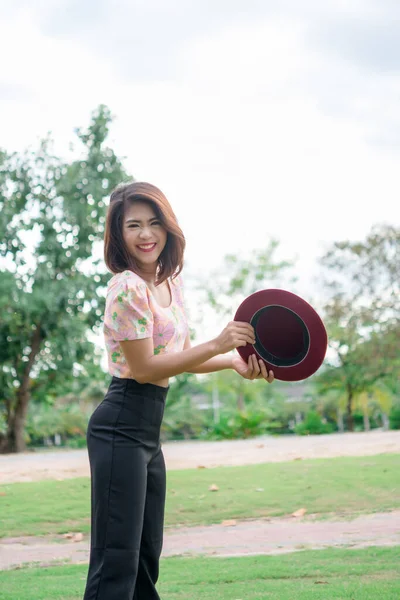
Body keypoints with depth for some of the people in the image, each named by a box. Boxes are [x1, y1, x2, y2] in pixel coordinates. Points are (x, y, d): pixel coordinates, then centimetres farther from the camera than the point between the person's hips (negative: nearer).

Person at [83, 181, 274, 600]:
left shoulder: (171, 281, 12)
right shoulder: (128, 287, -15)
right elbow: (143, 368, -16)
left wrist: (235, 363, 5)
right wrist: (217, 344, -17)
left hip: (147, 431, 10)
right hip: (121, 427, -10)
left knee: (146, 558, 16)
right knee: (117, 561, -11)